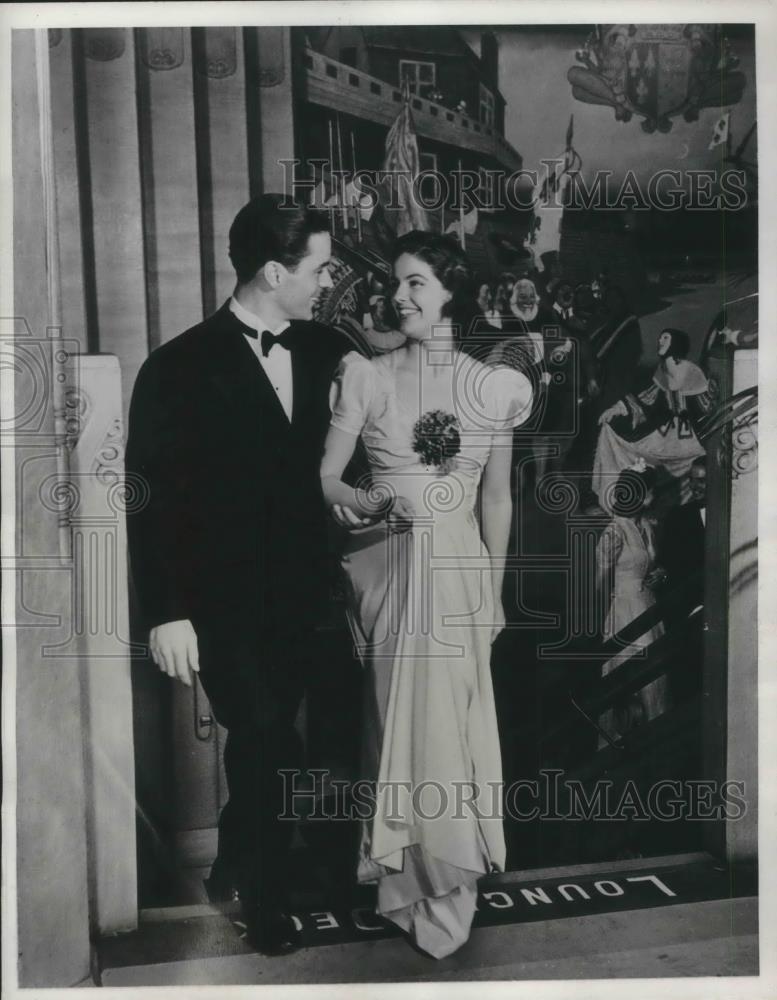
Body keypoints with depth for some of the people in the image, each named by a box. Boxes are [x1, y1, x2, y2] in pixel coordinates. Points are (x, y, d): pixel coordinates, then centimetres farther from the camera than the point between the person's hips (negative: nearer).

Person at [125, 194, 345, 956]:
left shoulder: (320, 350, 2)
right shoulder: (181, 366, -12)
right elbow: (152, 497, -12)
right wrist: (166, 611, -14)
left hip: (298, 592, 5)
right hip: (225, 599, -4)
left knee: (265, 742, 16)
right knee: (266, 744, 0)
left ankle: (234, 862, 42)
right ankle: (262, 896, 27)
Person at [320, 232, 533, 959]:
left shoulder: (492, 386, 3)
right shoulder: (367, 377, 0)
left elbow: (496, 498, 7)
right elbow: (325, 478, -2)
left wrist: (493, 590, 7)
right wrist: (367, 506, -22)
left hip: (458, 573, 1)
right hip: (388, 572, 0)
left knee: (451, 727, 5)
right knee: (396, 724, 6)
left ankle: (444, 881, 26)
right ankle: (406, 879, 26)